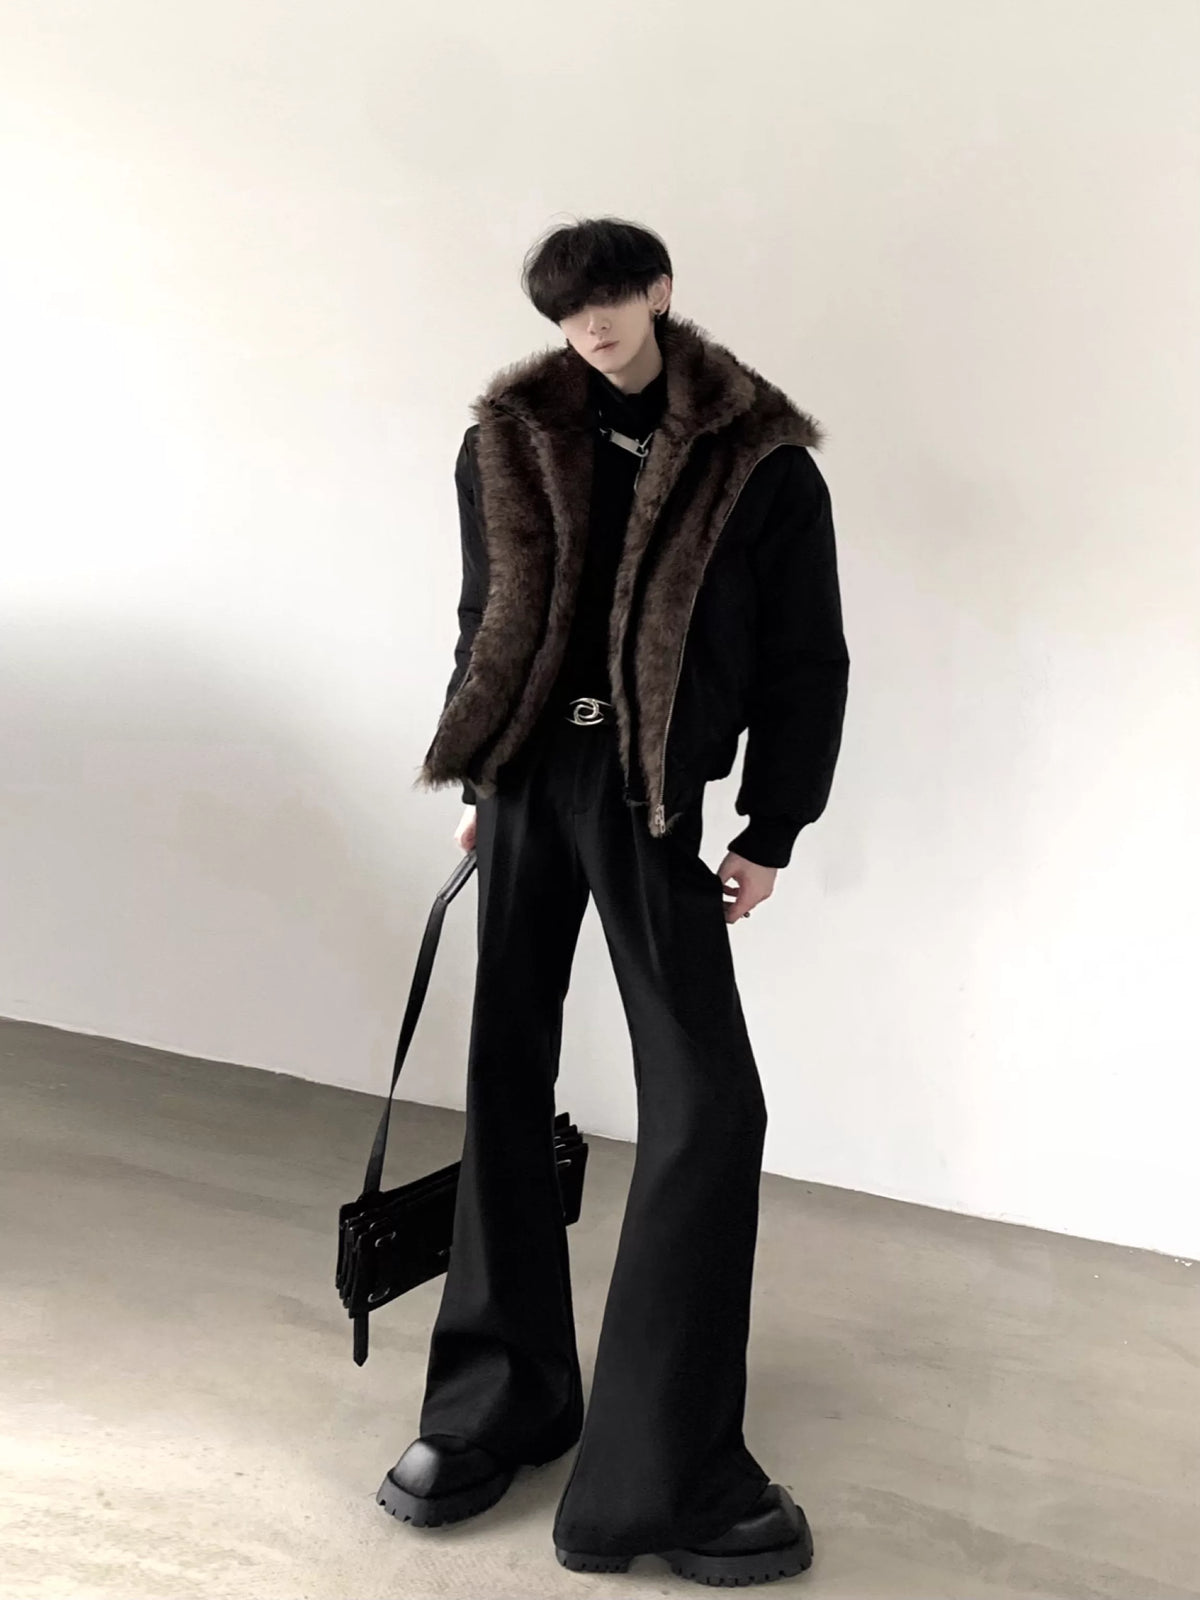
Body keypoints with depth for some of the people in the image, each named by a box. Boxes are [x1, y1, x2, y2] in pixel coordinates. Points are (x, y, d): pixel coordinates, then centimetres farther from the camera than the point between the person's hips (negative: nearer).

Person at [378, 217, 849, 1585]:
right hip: (526, 778, 3)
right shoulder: (508, 441, 7)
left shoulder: (764, 461, -2)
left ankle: (662, 1471, 4)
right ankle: (497, 1402, 22)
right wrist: (475, 784, 14)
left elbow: (807, 663, 1)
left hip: (651, 797, -2)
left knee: (709, 1107, -8)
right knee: (505, 1082, 6)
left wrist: (771, 833, -1)